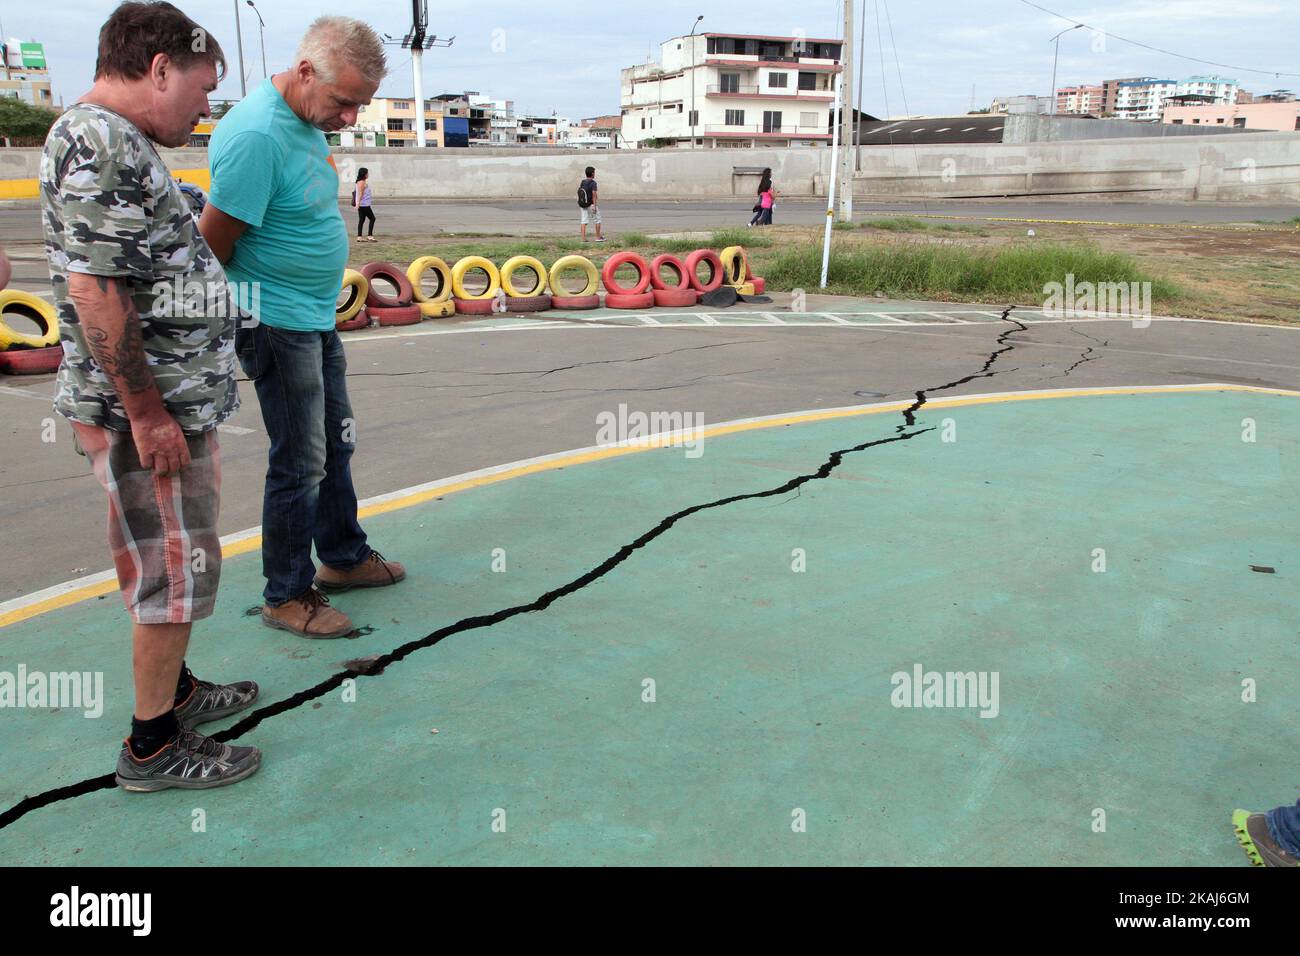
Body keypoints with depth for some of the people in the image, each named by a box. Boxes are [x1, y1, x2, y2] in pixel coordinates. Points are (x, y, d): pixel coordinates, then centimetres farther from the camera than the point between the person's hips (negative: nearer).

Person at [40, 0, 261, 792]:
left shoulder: (121, 141, 16)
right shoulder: (100, 142, -18)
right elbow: (94, 289, -24)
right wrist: (146, 411, -21)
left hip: (177, 397, 10)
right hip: (147, 407, -10)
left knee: (175, 558, 20)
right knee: (175, 566, 0)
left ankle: (174, 689, 37)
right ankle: (153, 744, 13)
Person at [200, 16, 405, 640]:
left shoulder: (309, 122, 6)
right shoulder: (257, 134, -23)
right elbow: (213, 244, -20)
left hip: (317, 319, 9)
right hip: (277, 325, -9)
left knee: (336, 443, 19)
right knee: (300, 462, -1)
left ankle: (343, 557, 36)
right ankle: (286, 596, 15)